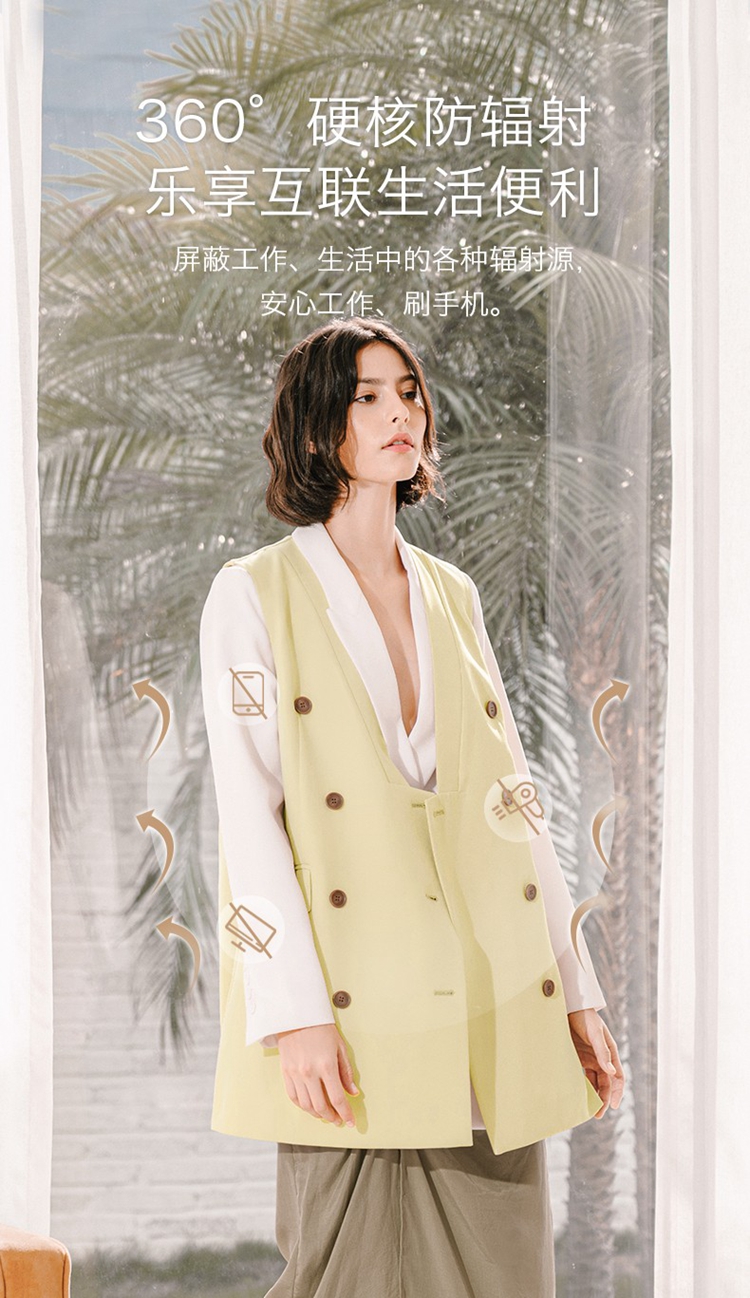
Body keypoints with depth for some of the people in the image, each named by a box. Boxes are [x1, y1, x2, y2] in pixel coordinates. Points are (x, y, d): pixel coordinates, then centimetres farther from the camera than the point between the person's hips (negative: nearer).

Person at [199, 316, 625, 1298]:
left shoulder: (453, 596, 16)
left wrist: (575, 992, 10)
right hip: (351, 1028, -4)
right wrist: (295, 1013, -14)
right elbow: (248, 817, -6)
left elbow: (514, 802, 15)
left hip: (493, 1021, 4)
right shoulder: (254, 594, 1)